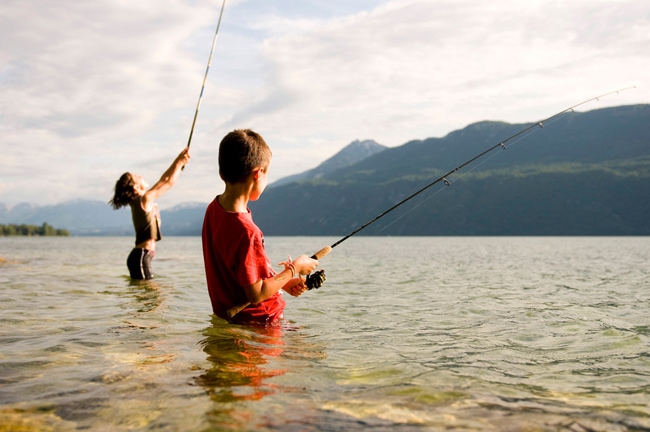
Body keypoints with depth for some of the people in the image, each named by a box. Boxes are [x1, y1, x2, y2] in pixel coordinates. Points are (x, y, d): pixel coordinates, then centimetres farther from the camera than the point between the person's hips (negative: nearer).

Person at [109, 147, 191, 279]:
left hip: (141, 255, 10)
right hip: (141, 255, -10)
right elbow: (169, 182, -11)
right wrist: (180, 162, 0)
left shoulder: (138, 201, 13)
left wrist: (178, 161, 16)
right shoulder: (144, 199, -13)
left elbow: (163, 180, 18)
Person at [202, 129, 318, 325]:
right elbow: (256, 294, -21)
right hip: (255, 323, -9)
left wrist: (283, 282, 9)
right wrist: (294, 268, -9)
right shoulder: (246, 231, -27)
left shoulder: (213, 208, 1)